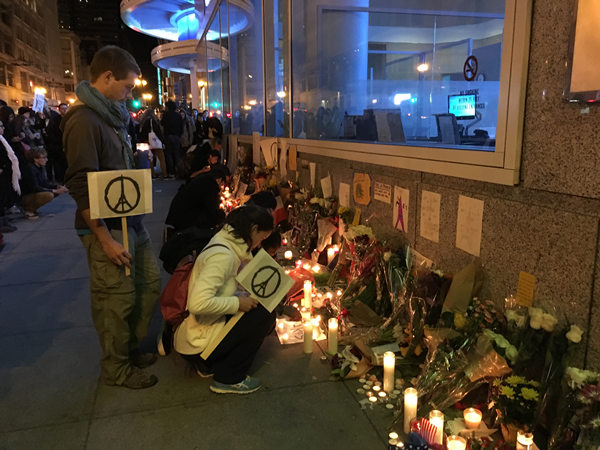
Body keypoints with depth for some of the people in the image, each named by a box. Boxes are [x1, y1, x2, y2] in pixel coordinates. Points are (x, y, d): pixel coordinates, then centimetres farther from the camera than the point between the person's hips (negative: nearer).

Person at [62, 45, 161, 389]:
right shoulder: (83, 120, -17)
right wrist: (106, 240, -21)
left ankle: (130, 348, 36)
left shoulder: (111, 114, 12)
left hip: (131, 220, 9)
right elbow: (82, 188, -21)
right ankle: (117, 369, 24)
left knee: (151, 282, 17)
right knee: (117, 300, 2)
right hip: (107, 228, -9)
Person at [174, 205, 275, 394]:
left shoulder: (227, 245, 8)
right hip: (197, 343, -10)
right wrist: (237, 303, -21)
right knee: (264, 313, -9)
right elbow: (198, 303, -34)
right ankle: (229, 379, 1)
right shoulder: (222, 256, -24)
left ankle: (208, 365, 16)